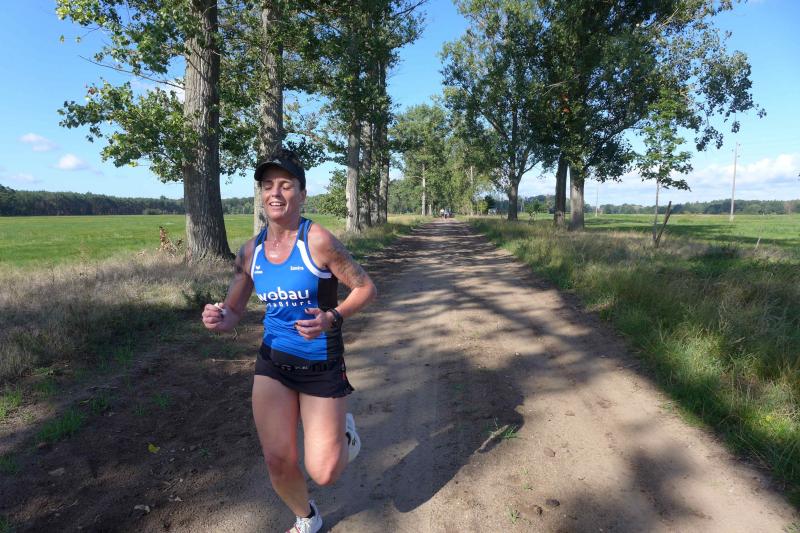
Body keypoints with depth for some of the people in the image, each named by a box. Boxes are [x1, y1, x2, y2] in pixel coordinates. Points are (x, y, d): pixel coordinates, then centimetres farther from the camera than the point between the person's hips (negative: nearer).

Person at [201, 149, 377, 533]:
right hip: (273, 361, 4)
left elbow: (366, 288, -12)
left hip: (321, 364, -4)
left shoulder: (317, 240, -18)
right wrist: (219, 319, -17)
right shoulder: (251, 251, -2)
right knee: (277, 461, 5)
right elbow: (233, 312, 6)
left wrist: (332, 319, -28)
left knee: (323, 473, -1)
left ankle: (344, 433, 36)